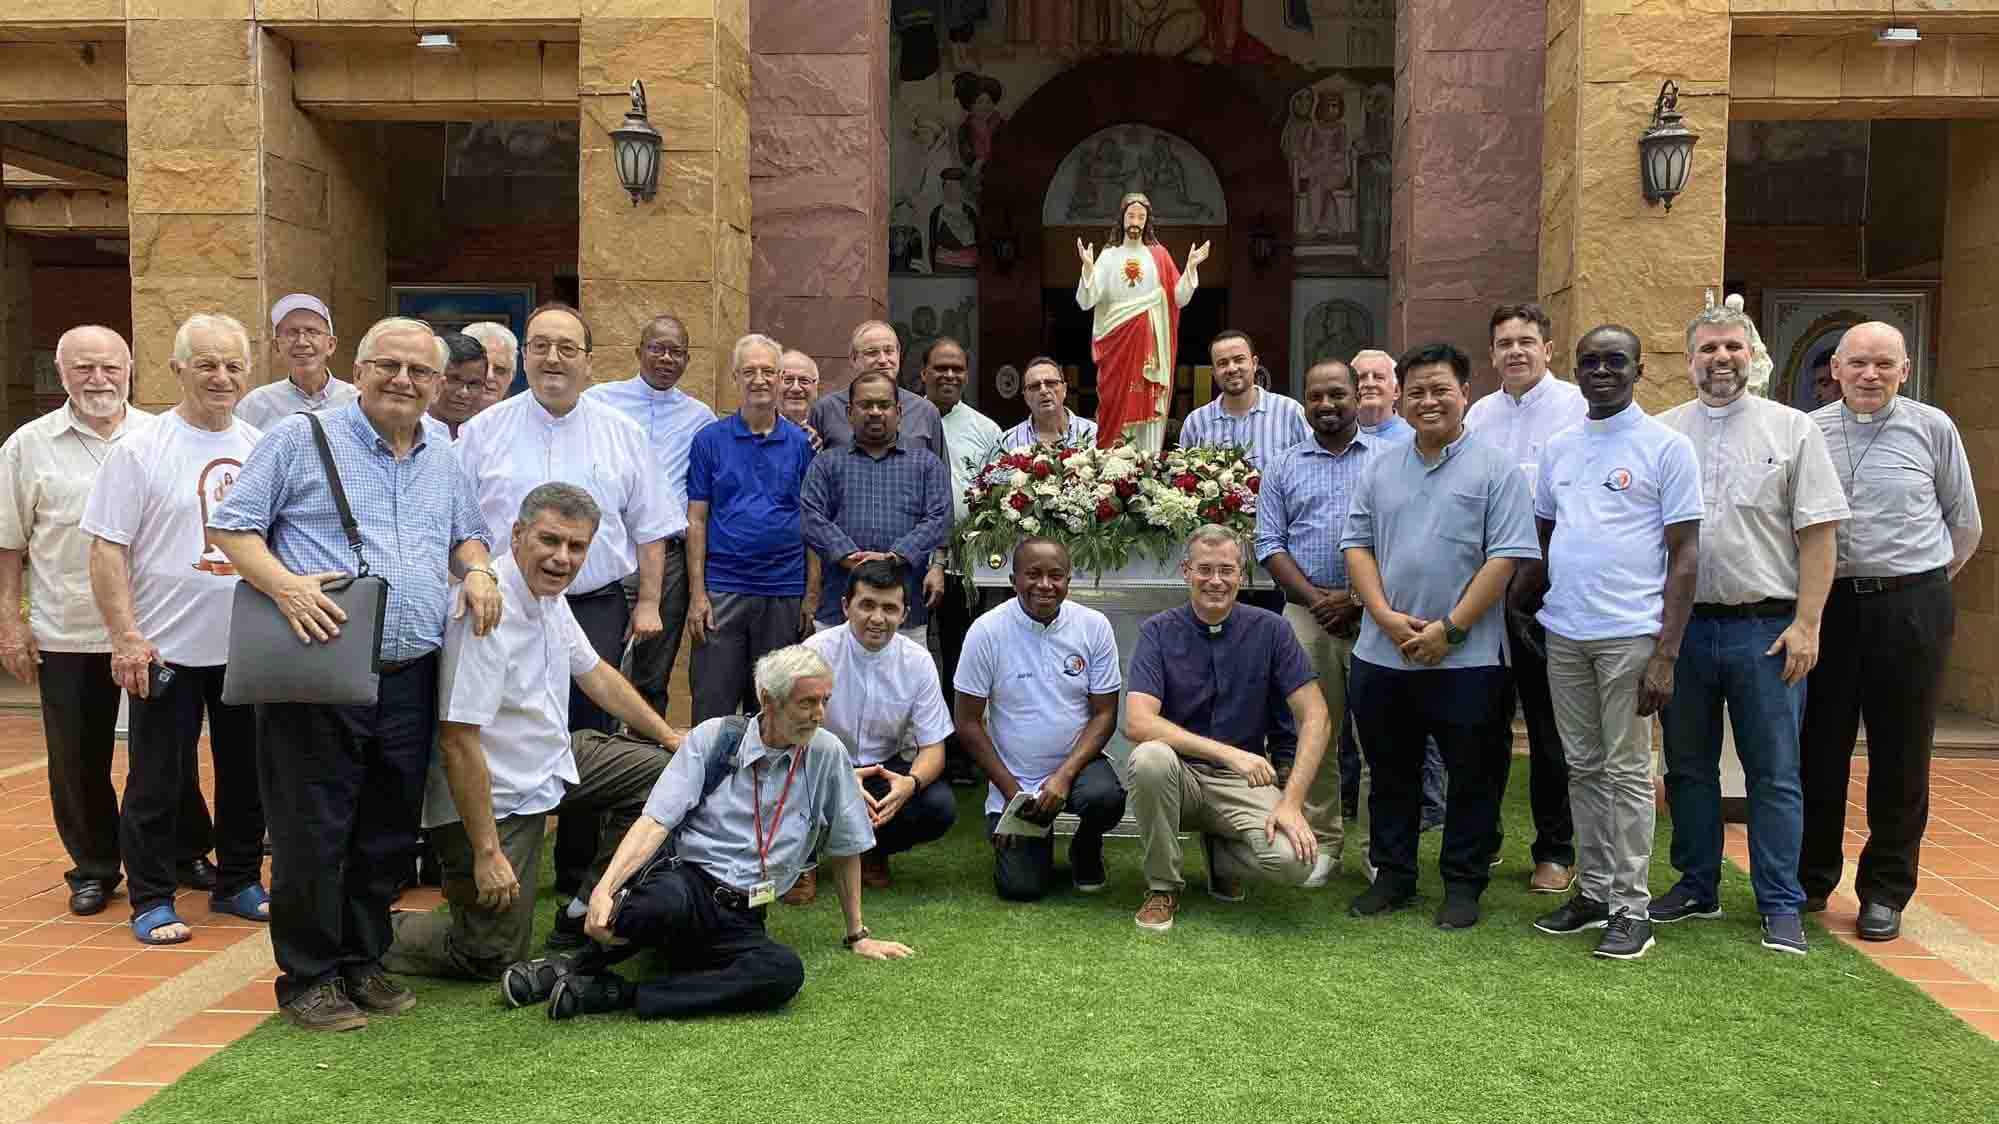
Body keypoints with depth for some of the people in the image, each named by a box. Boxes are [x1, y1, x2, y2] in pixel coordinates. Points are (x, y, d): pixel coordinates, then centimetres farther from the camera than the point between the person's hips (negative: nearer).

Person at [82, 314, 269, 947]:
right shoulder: (139, 451, -7)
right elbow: (107, 549, -9)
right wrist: (126, 638, -15)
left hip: (250, 648, 4)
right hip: (168, 650, -4)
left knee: (246, 774, 14)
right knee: (158, 782, 5)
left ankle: (238, 883, 28)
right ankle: (151, 900, 17)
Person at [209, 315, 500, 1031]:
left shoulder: (444, 463, 16)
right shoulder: (300, 440, 0)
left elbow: (466, 536, 27)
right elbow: (232, 525, -2)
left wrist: (478, 570, 4)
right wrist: (285, 584, -19)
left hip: (410, 679, 5)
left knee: (389, 833, 12)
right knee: (313, 835, 0)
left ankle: (362, 962, 27)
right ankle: (308, 978, 15)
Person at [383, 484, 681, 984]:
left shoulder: (548, 595, 0)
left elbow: (594, 673, 16)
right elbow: (458, 743, -28)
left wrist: (671, 738, 15)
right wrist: (487, 853, -26)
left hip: (551, 762, 9)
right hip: (494, 799, -9)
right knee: (491, 958, -5)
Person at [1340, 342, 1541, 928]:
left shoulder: (1495, 469, -3)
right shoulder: (1381, 467, 10)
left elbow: (1507, 557, -9)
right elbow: (1357, 543, 8)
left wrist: (1449, 628, -14)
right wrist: (1386, 616, -7)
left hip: (1467, 659, -4)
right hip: (1382, 656, 4)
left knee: (1471, 778, 6)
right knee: (1390, 771, 14)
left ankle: (1463, 883, 20)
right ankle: (1393, 874, 27)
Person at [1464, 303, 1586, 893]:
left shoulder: (1574, 407, -5)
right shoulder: (1479, 413, 13)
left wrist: (1534, 571, -16)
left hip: (1546, 586, -5)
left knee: (1549, 725, 4)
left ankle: (1556, 851, 16)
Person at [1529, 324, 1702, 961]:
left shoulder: (1666, 447, -3)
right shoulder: (1558, 448, 12)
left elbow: (1685, 555, -6)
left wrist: (1667, 653, -12)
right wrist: (1524, 600, 7)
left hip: (1630, 633, -5)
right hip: (1563, 632, 5)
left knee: (1626, 771, 0)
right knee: (1583, 767, 11)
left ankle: (1631, 907, 8)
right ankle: (1592, 891, 22)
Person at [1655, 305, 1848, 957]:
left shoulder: (1792, 430, 2)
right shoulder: (1661, 433, 7)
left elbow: (1817, 532, -2)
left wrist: (1806, 625, -10)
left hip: (1765, 629, -2)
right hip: (1679, 627, 3)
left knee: (1774, 774, 2)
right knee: (1688, 768, 12)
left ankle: (1780, 905, 13)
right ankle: (1697, 888, 26)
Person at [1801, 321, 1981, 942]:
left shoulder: (1932, 428, 0)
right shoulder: (1809, 431, 2)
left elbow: (1966, 524, 10)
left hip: (1910, 605, -1)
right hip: (1828, 604, 1)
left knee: (1900, 757, 6)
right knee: (1818, 749, 8)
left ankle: (1885, 893, 18)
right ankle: (1810, 879, 22)